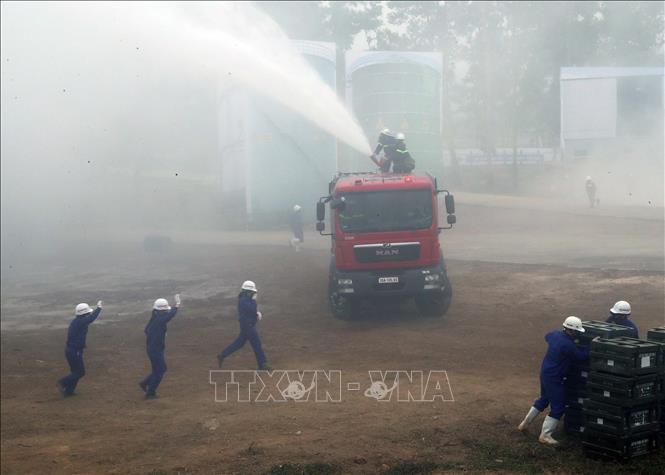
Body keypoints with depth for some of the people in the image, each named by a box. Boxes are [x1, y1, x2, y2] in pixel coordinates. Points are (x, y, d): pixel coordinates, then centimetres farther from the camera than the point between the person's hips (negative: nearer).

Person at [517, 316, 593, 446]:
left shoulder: (555, 334, -2)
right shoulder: (567, 345, -28)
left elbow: (547, 337, 23)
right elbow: (582, 356, -19)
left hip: (545, 372, 9)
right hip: (553, 378, -9)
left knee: (543, 399, 27)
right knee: (558, 407, 2)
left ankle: (524, 424, 36)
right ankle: (545, 436, 6)